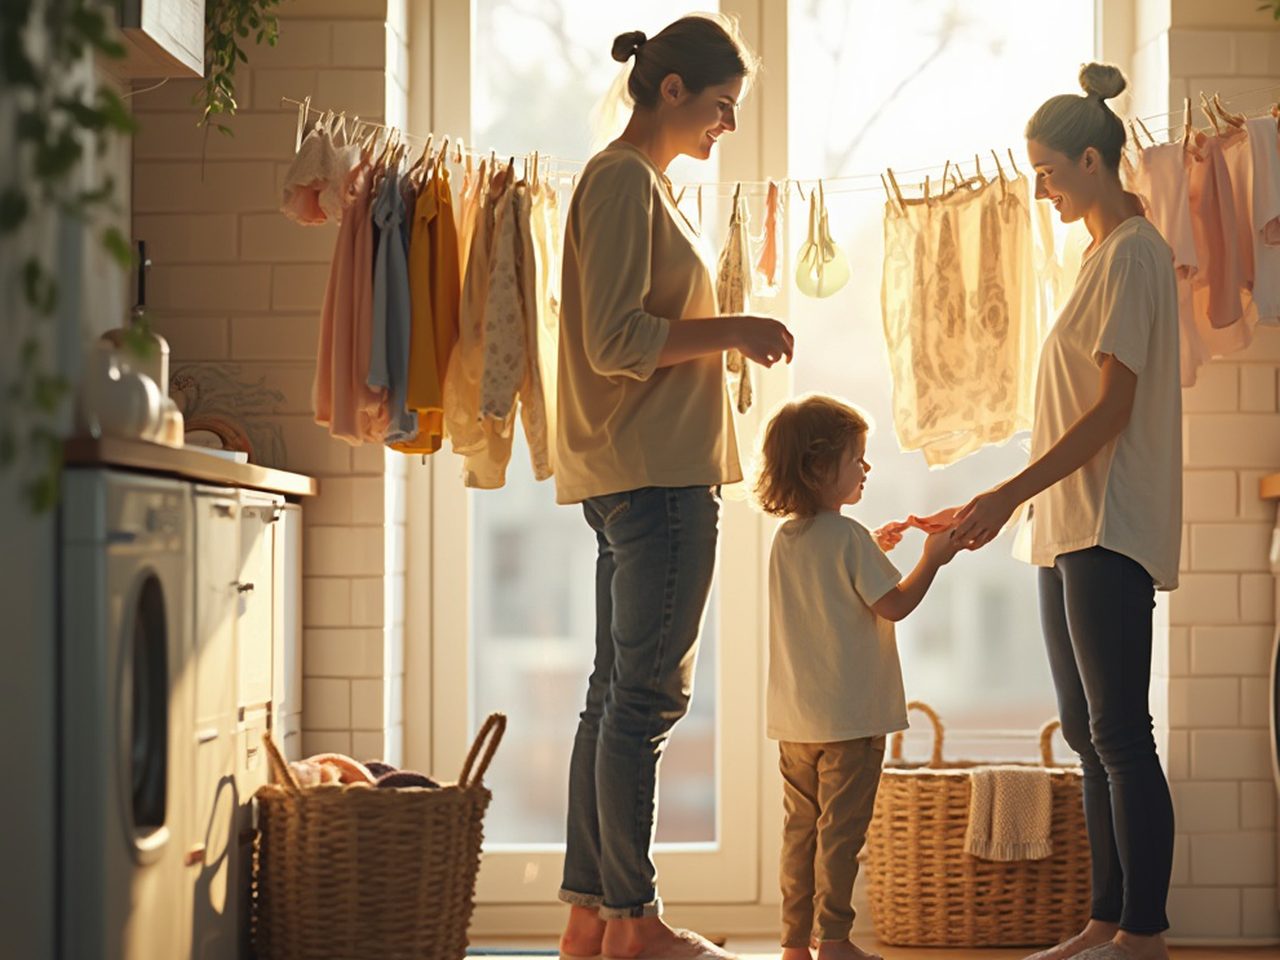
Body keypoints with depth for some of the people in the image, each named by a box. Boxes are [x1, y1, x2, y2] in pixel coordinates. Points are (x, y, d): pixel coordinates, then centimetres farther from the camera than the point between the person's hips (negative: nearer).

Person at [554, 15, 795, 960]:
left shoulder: (642, 182, 21)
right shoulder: (624, 181, -10)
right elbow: (615, 341, -18)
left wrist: (724, 340, 17)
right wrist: (732, 331, -13)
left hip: (651, 474, 11)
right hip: (653, 476, -11)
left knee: (620, 692, 10)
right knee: (647, 695, -6)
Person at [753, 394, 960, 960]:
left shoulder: (785, 540, 9)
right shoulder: (848, 536, -14)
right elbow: (894, 605, -11)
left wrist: (872, 551, 25)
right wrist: (933, 558, 1)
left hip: (795, 719, 7)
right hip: (849, 716, -7)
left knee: (801, 828, 11)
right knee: (839, 830, -2)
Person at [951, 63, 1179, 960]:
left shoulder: (1133, 252, -9)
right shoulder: (1106, 253, 19)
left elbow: (1114, 406, -16)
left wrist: (1010, 494, -19)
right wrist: (1016, 502, 20)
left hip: (1110, 530, -10)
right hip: (1073, 530, 10)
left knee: (1119, 735, -9)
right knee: (1090, 737, 10)